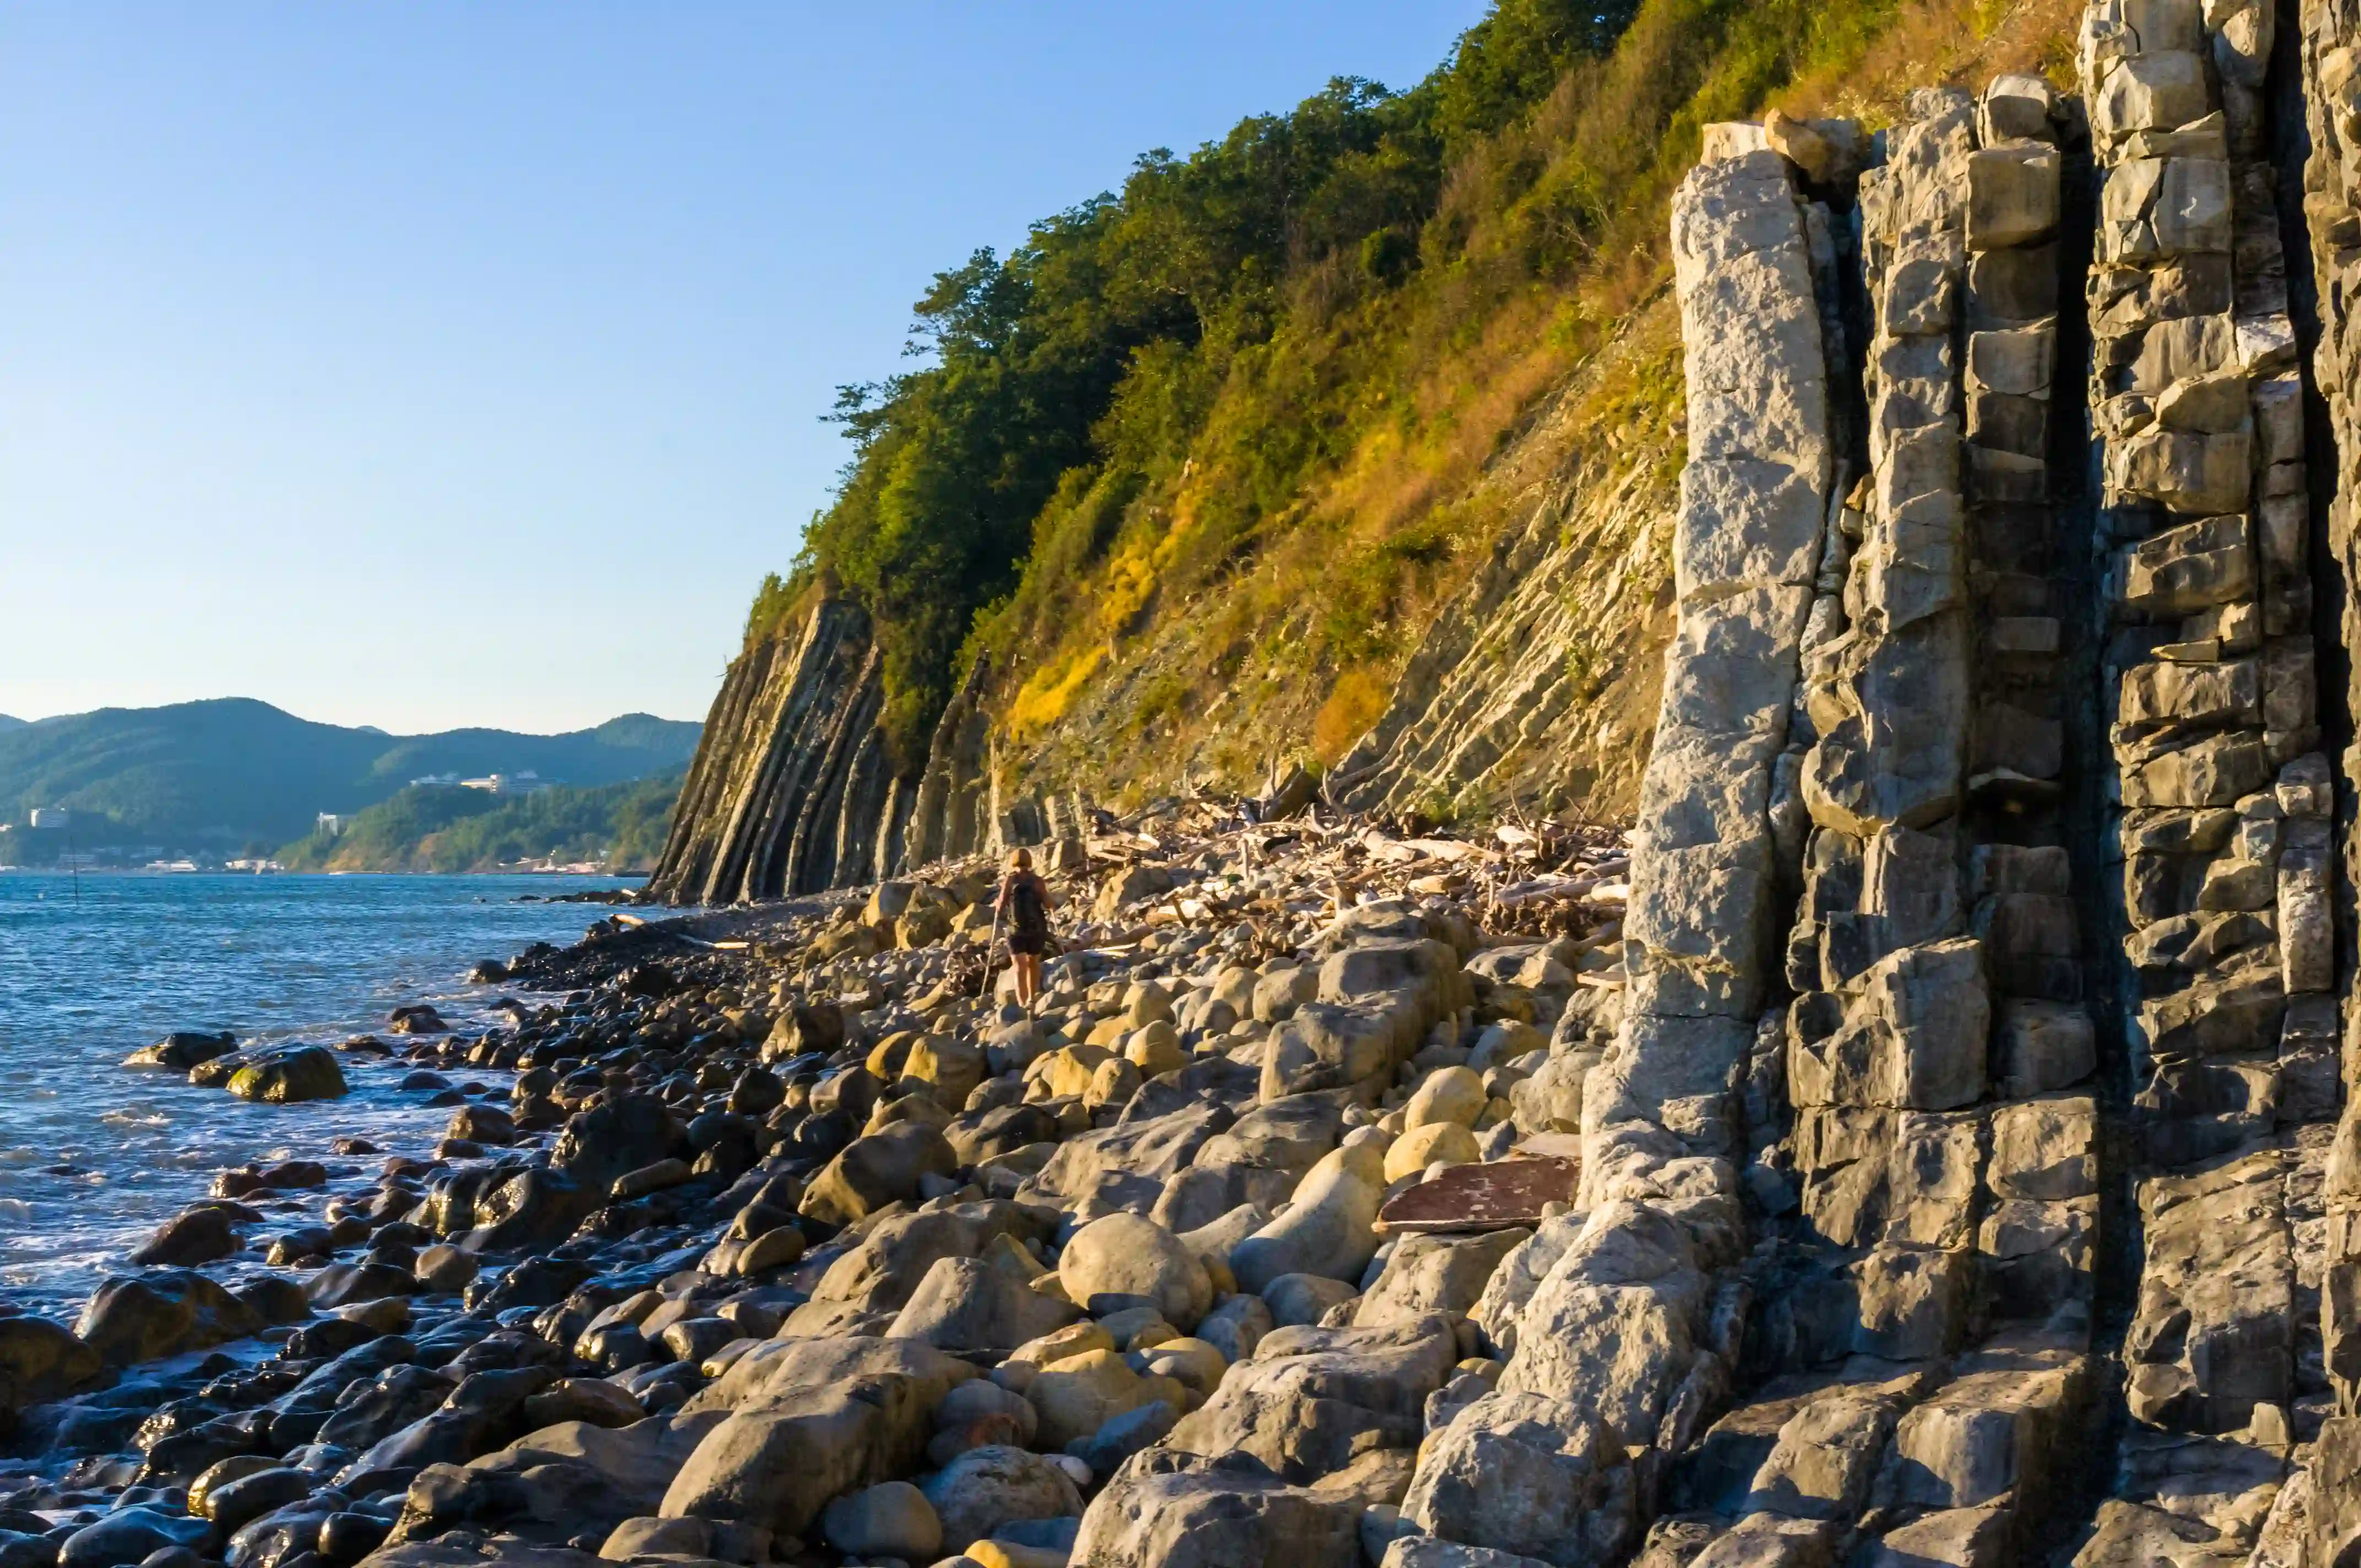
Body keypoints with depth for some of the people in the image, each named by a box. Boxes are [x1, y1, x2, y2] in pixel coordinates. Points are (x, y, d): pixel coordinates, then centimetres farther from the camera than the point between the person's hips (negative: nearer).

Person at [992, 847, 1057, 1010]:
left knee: (1020, 968, -4)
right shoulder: (1037, 881, -4)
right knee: (1034, 963, 22)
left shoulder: (1010, 880, -4)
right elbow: (1048, 904, -10)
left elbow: (1001, 905, -9)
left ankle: (1023, 1005, -16)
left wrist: (996, 904, 13)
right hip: (1037, 929, 1)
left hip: (1016, 929, -1)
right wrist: (1054, 900, 12)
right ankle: (1032, 999, 33)